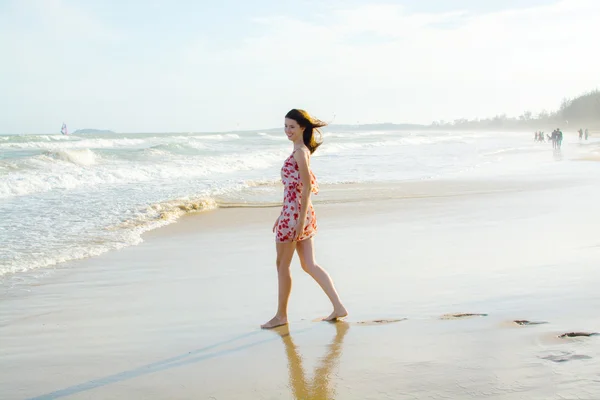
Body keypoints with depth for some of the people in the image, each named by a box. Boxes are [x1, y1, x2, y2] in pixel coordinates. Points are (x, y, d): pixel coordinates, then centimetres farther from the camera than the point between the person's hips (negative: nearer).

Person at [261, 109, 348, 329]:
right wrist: (282, 215, 22)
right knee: (309, 265, 11)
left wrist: (300, 220, -21)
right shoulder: (301, 150, 15)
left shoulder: (300, 152, -14)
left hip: (294, 214, -10)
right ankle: (338, 307, 10)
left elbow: (307, 187, -19)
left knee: (282, 265, 4)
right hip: (294, 213, 10)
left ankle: (281, 315, 16)